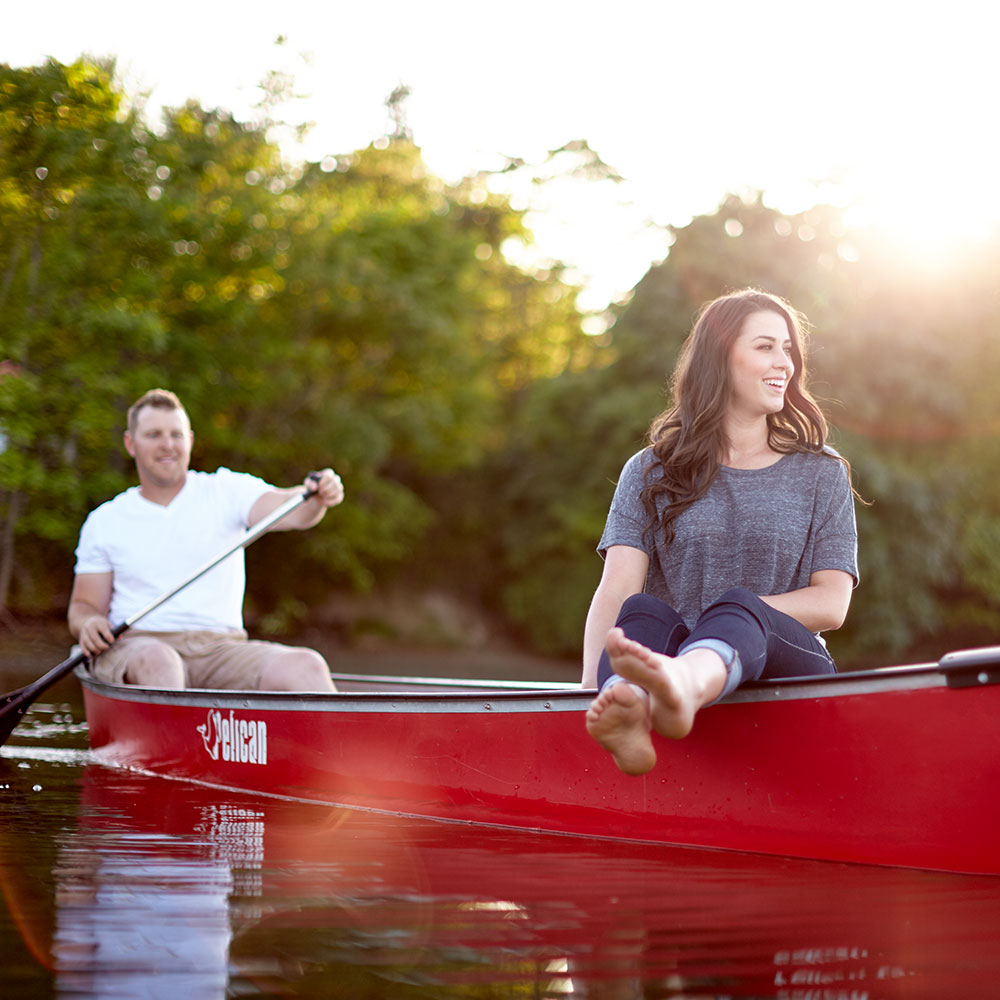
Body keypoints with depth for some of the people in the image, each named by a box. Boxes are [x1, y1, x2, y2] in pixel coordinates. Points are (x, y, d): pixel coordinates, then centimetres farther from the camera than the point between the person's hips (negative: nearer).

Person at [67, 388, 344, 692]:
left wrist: (318, 499, -32)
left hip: (221, 648, 1)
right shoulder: (103, 522, 13)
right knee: (157, 661, -38)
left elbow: (289, 510, -8)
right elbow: (82, 605, 13)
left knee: (306, 667, -27)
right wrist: (87, 623, -12)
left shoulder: (226, 491, 10)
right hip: (134, 647, 0)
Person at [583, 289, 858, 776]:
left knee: (736, 609, -34)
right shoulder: (650, 472, 14)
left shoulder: (822, 474, 17)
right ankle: (625, 708, -67)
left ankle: (682, 685, -71)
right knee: (642, 611, -31)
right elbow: (616, 589, -1)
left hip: (787, 664, -1)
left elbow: (831, 604, 7)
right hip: (677, 651, 1)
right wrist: (592, 683, -19)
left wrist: (730, 614, -8)